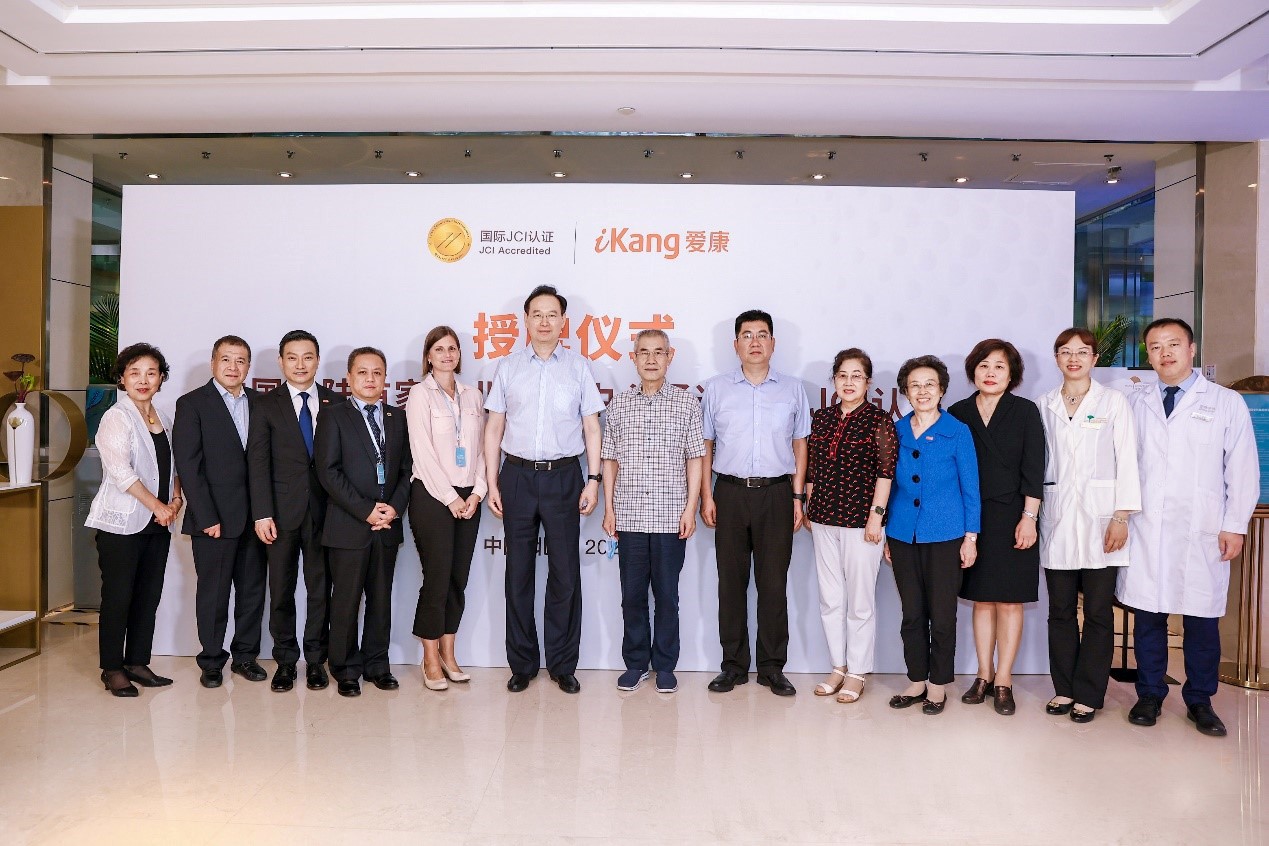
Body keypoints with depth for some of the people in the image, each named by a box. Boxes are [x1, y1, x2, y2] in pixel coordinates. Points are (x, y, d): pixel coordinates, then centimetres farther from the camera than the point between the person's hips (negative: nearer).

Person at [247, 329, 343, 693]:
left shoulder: (336, 403, 6)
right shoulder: (266, 405, 4)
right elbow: (258, 461, -1)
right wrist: (262, 513, -9)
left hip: (324, 509, 1)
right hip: (282, 511, 0)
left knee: (320, 588, 7)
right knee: (281, 590, 7)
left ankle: (315, 659, 19)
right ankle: (285, 660, 20)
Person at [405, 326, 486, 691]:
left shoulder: (472, 395, 12)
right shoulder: (420, 394, -2)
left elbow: (481, 448, 9)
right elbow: (423, 453, -9)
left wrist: (477, 493, -3)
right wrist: (451, 498, -10)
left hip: (468, 498, 5)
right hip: (432, 495, -4)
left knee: (459, 578, 8)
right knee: (437, 578, -2)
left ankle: (448, 654, 20)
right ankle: (431, 660, 11)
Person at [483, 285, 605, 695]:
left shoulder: (578, 367, 5)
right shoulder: (508, 367, 6)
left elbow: (591, 428, 4)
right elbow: (494, 429, 7)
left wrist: (593, 480, -3)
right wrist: (492, 484, 1)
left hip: (563, 476, -1)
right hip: (517, 475, 1)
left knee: (565, 572, 3)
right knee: (518, 572, 8)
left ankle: (563, 664, 17)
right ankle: (522, 664, 20)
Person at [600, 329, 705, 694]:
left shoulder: (686, 403, 2)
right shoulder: (619, 404, 6)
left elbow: (694, 459, 2)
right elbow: (610, 460, 8)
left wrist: (691, 507, -4)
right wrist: (609, 508, 4)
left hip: (671, 516, -1)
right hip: (629, 516, 2)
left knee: (667, 595, 6)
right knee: (632, 595, 9)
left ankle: (665, 666, 20)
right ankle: (635, 664, 23)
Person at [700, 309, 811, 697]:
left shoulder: (793, 389, 8)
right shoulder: (716, 388, 7)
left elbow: (800, 445, 10)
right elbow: (705, 444, 8)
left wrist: (797, 497, 3)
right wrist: (706, 496, 1)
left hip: (776, 494, 0)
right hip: (730, 493, 0)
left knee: (774, 584, 4)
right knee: (731, 582, 6)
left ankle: (772, 667, 16)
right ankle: (733, 665, 17)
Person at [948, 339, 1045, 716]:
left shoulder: (1025, 411, 1)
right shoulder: (958, 413, 6)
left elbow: (1033, 470, -3)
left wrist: (1029, 518, -10)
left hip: (1011, 518, -2)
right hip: (970, 519, 2)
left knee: (1009, 601, 2)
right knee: (981, 599, 9)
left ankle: (1003, 681, 11)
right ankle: (984, 675, 19)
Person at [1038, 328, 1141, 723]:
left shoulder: (1114, 402, 4)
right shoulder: (1044, 406, 10)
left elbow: (1126, 460, -1)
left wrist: (1121, 517, -8)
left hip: (1099, 520, -2)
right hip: (1057, 520, 2)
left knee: (1098, 612, 2)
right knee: (1060, 610, 6)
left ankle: (1089, 694, 13)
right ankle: (1064, 688, 18)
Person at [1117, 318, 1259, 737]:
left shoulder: (1227, 403, 4)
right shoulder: (1137, 405, 10)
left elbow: (1243, 470, 2)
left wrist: (1235, 525, -3)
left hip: (1202, 532, -1)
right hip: (1146, 530, 2)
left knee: (1202, 620, 5)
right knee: (1148, 616, 6)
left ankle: (1199, 701, 20)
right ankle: (1150, 695, 20)